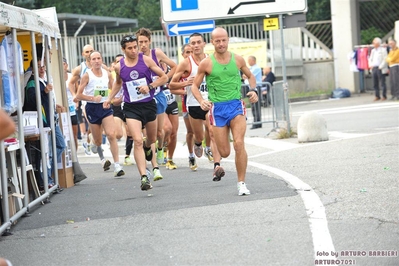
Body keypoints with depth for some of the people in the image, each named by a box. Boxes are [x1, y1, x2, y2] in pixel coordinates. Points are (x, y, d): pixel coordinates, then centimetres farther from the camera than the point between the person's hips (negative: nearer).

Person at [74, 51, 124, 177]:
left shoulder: (107, 74, 4)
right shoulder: (87, 75, -6)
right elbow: (78, 95, -6)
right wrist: (93, 98, -19)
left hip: (106, 106, 1)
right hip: (92, 108, -1)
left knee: (111, 135, -17)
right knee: (97, 140, 9)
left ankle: (117, 165, -17)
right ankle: (102, 158, 40)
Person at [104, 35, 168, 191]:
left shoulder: (146, 60, -5)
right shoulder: (119, 67, -1)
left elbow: (164, 77, 0)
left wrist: (150, 86, -14)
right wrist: (109, 98, 14)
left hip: (149, 105, 1)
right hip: (131, 108, -1)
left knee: (152, 138, 20)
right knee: (137, 141, -17)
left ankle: (147, 147, 59)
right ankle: (144, 177, -20)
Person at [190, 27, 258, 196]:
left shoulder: (238, 60, 3)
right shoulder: (206, 64, -2)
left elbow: (250, 76, 20)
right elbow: (195, 86, 5)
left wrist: (253, 90, 1)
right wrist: (201, 101, -13)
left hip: (236, 105, 0)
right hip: (217, 108, 0)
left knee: (239, 144, -19)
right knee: (224, 152, -1)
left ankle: (241, 183, -8)